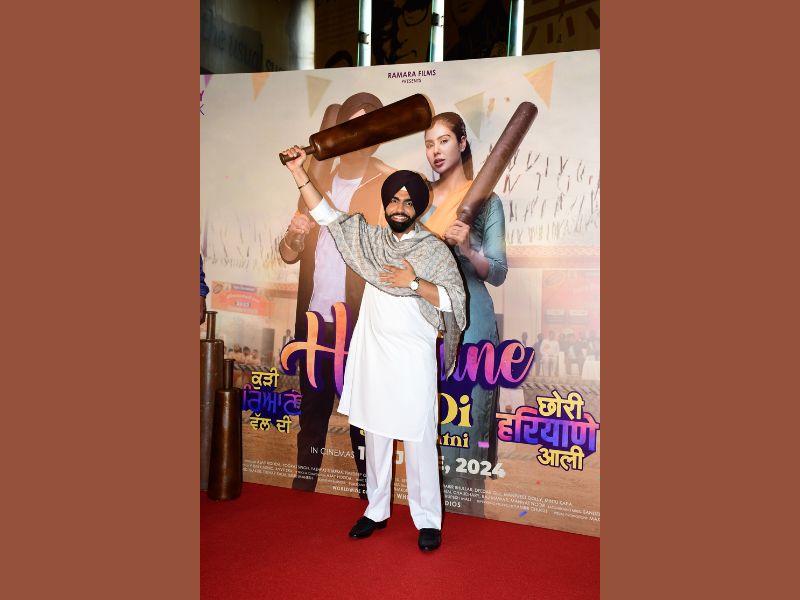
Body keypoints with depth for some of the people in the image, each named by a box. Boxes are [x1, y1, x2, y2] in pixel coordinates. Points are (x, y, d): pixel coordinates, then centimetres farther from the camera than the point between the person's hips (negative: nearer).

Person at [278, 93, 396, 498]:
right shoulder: (317, 180, 12)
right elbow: (289, 254, 13)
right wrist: (293, 238, -10)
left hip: (360, 324, -5)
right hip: (312, 319, 5)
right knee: (312, 410, 16)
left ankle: (369, 498, 17)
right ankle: (302, 488, 30)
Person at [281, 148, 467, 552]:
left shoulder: (434, 250, -2)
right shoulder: (371, 239, 9)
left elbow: (454, 300, -8)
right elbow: (325, 215, 10)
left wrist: (414, 282, -19)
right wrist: (298, 173, 4)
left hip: (413, 358, -4)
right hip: (372, 354, 4)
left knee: (418, 439, -1)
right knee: (375, 435, 13)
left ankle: (428, 521, 13)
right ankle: (376, 511, 27)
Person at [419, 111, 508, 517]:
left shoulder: (485, 200, -1)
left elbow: (498, 273, -6)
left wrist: (468, 249, -23)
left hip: (468, 323, -4)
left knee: (463, 429, -2)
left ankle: (464, 510, 15)